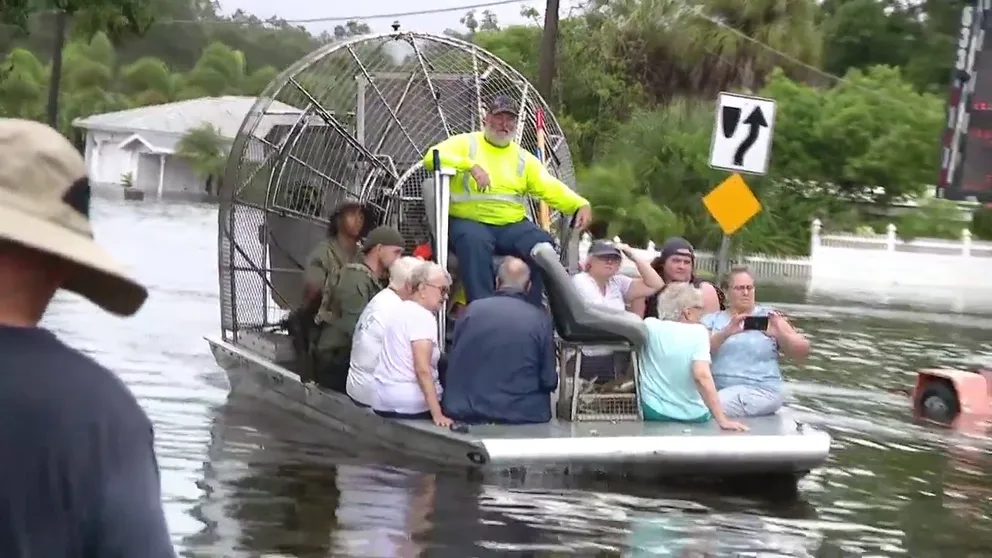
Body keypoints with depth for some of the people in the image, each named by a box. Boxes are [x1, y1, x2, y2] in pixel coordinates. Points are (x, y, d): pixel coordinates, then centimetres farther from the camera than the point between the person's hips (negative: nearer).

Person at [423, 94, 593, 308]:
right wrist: (471, 166, -25)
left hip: (512, 225, 4)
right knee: (474, 241, -37)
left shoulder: (523, 158, 18)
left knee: (543, 242, -24)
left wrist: (580, 205, -13)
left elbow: (550, 187, 7)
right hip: (469, 221, -3)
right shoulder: (465, 143, 7)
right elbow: (432, 157, -11)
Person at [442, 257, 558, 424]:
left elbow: (453, 365, 6)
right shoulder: (541, 320, -6)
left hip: (468, 413, 2)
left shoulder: (472, 309, -1)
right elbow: (549, 381, -1)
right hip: (521, 416, -2)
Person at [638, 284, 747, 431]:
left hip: (654, 413, 2)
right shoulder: (698, 331, -14)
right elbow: (701, 376, -27)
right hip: (694, 416, -1)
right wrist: (722, 420, -29)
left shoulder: (649, 326, -8)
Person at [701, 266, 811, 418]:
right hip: (716, 390, 4)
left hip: (761, 391, -4)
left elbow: (803, 351, 2)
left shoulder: (768, 317, 7)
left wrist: (780, 334, -18)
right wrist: (726, 332, -23)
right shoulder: (712, 320, 12)